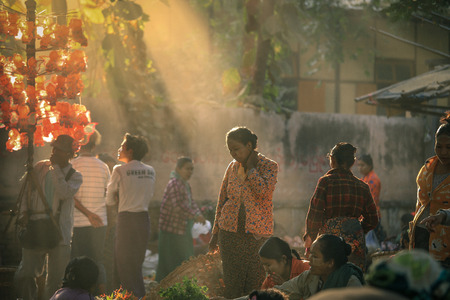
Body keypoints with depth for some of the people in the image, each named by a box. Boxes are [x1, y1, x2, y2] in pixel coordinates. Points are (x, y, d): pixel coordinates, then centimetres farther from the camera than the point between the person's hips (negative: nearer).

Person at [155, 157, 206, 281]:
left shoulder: (185, 184, 13)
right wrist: (195, 216, -28)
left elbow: (191, 203, 14)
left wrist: (198, 214, -4)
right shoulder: (175, 184, -19)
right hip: (172, 230, -10)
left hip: (182, 230, 10)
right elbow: (179, 205, -29)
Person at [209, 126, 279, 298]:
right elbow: (222, 200, 15)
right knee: (232, 285, 2)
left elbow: (264, 191, -22)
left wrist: (250, 167, -11)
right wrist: (215, 232, 15)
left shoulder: (269, 166, -4)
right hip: (230, 232, 4)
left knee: (255, 286, -4)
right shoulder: (232, 167, 9)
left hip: (256, 234, -4)